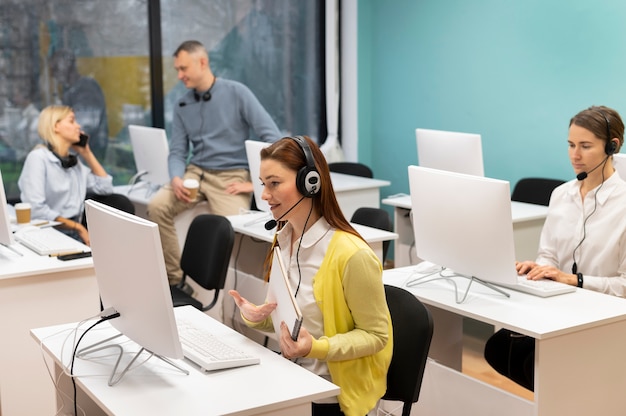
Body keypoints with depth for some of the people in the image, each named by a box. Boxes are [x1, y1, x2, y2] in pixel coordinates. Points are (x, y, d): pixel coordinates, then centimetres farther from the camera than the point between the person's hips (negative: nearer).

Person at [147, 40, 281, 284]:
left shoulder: (236, 93, -4)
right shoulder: (182, 106, 10)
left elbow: (271, 136, -9)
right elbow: (177, 151, 8)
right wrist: (176, 178, -15)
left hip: (232, 175, -4)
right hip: (196, 172, 4)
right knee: (157, 206, -22)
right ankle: (174, 277, -12)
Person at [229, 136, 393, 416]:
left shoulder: (350, 254, -21)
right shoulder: (283, 239, 4)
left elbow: (376, 335, -13)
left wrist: (315, 348, -26)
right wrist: (256, 317, -8)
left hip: (331, 392, -7)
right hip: (291, 374, 7)